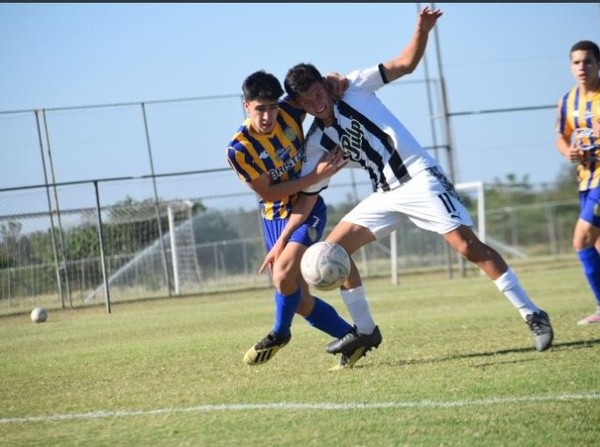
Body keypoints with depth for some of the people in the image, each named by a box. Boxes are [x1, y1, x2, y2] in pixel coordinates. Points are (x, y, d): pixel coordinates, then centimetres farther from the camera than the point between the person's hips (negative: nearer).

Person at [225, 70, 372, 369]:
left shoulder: (289, 112, -14)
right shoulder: (238, 150, -20)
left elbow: (320, 85, 3)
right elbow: (269, 192, -16)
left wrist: (334, 80, -22)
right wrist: (315, 176, -24)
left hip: (309, 209, -1)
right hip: (274, 218, 1)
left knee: (283, 274, -24)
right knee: (300, 301, 2)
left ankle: (280, 333, 2)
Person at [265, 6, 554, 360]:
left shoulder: (353, 87, -4)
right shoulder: (317, 143, 7)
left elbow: (405, 64, -5)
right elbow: (308, 197, 11)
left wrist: (423, 30, -24)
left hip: (420, 178, -6)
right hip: (386, 195, 6)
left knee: (468, 245, -18)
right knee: (333, 248, 1)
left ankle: (533, 315, -14)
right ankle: (365, 330, 13)